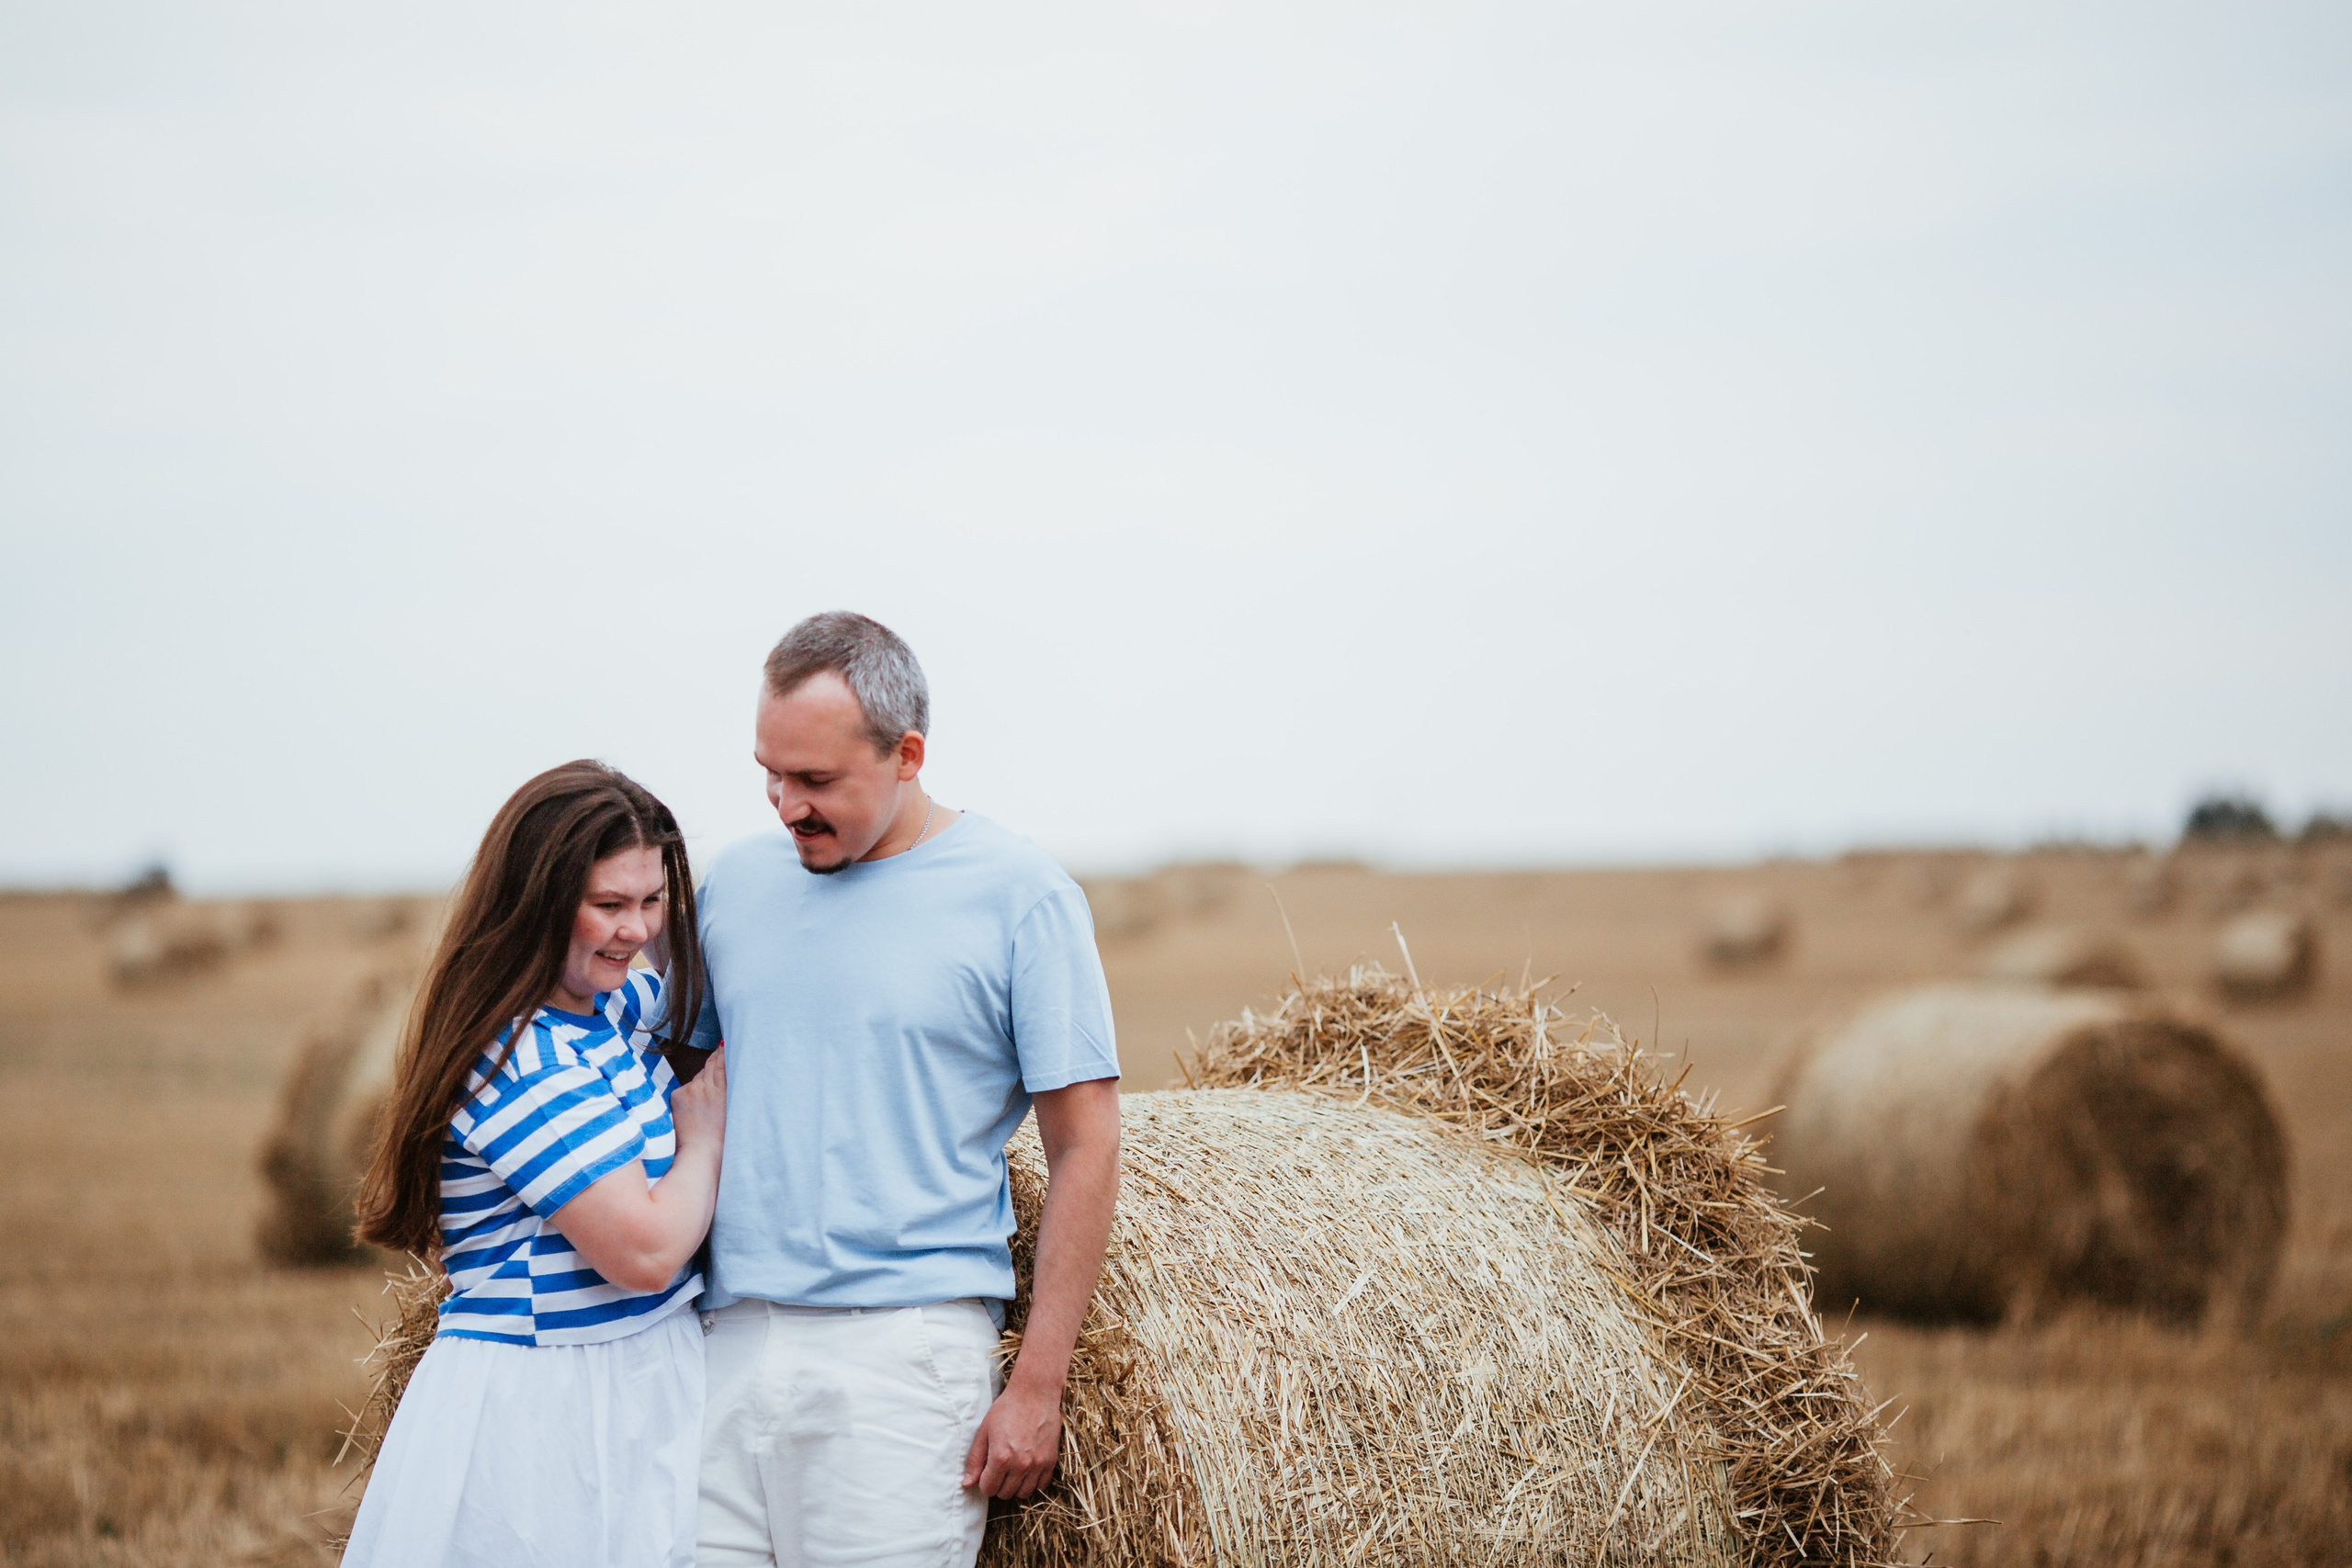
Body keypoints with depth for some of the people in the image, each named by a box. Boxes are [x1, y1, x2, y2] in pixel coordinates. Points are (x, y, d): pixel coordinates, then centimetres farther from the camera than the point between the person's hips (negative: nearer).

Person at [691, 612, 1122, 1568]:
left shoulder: (1017, 896, -2)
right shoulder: (739, 881, 12)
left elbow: (1085, 1149, -3)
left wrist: (1037, 1384, -9)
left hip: (903, 1349, -4)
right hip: (728, 1340, 4)